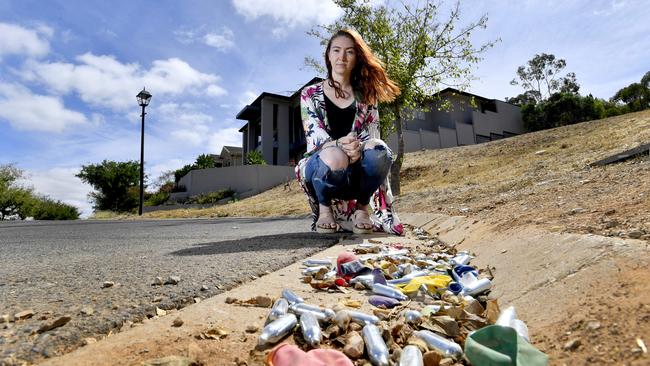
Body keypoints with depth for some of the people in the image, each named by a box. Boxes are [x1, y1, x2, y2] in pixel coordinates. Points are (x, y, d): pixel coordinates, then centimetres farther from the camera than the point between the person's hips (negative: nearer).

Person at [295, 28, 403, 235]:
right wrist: (339, 145, -32)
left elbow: (372, 135, -2)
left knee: (379, 150, -33)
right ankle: (324, 209, -8)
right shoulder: (310, 94, 5)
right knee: (335, 155, -38)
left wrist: (358, 147, -27)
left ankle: (361, 208, -8)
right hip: (321, 167, -1)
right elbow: (314, 135, -9)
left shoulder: (366, 95, 10)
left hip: (357, 170, 2)